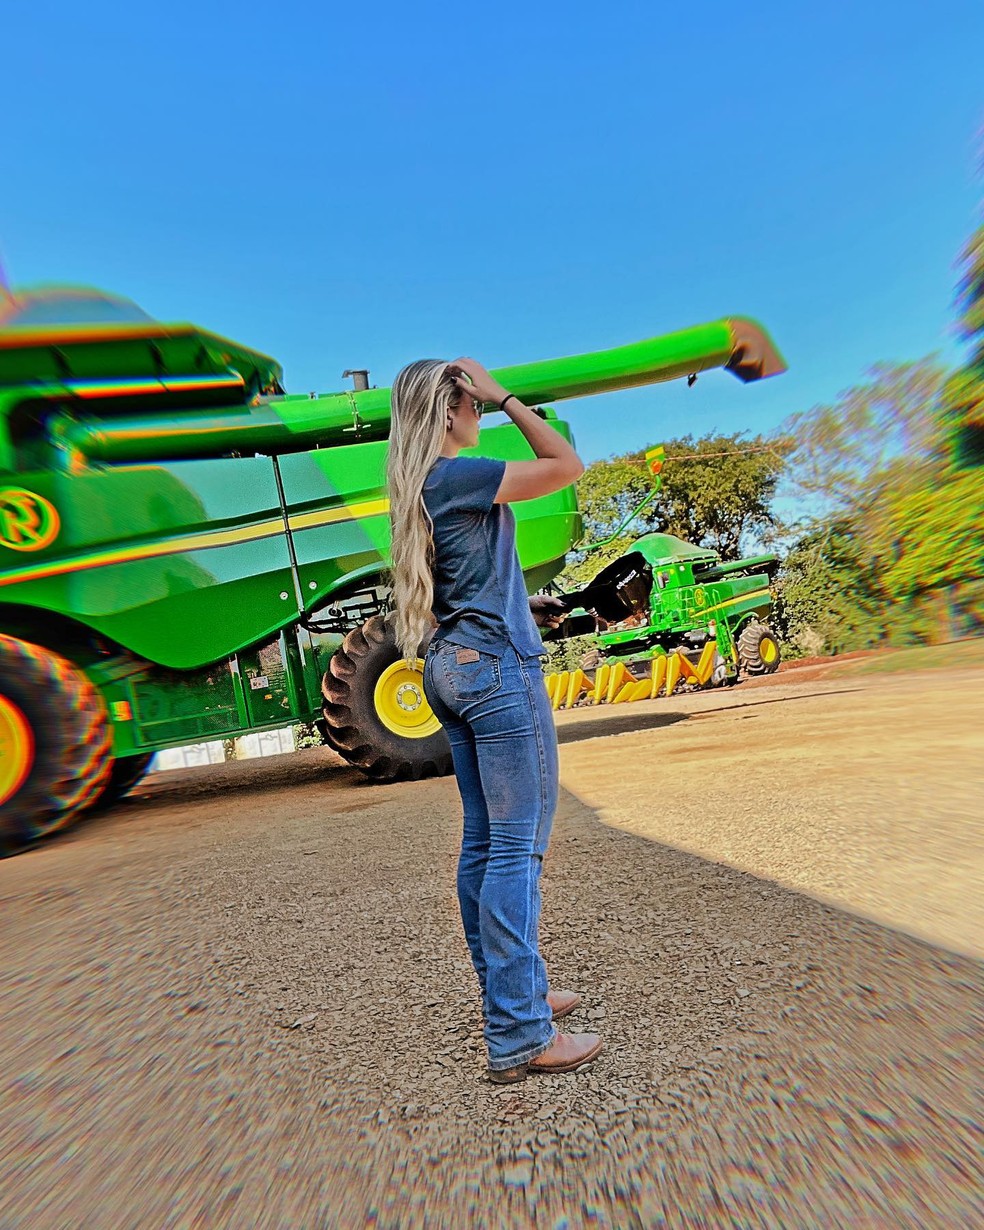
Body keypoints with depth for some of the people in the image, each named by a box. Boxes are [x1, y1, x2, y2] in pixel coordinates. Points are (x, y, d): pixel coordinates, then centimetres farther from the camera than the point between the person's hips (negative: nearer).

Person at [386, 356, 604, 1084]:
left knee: (484, 841, 14)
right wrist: (503, 395, -4)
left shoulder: (421, 486, 17)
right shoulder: (455, 476, -12)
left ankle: (511, 992, 30)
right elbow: (568, 465, -10)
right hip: (498, 667, -10)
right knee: (519, 846, -3)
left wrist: (522, 608, 20)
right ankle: (520, 1039, 7)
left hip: (454, 668, 10)